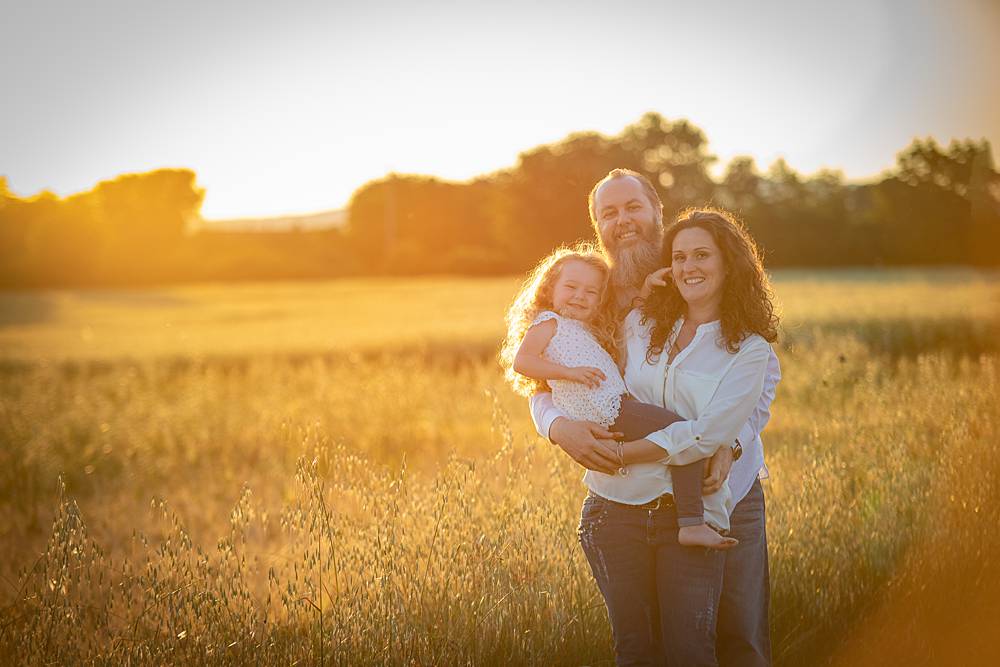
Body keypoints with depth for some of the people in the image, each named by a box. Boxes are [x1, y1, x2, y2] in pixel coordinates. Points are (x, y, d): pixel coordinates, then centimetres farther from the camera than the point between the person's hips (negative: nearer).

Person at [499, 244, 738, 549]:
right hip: (606, 412, -10)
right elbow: (521, 362, -14)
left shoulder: (586, 329, 28)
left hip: (615, 406, 10)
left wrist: (643, 292, 26)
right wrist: (570, 371, -22)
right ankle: (691, 523, -20)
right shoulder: (548, 321, 0)